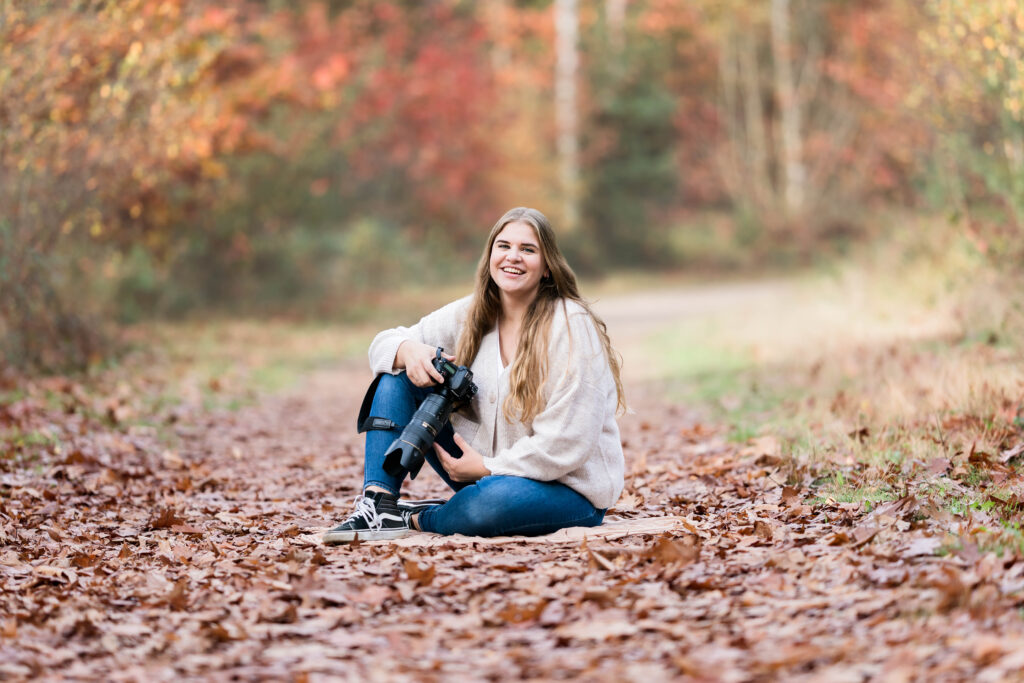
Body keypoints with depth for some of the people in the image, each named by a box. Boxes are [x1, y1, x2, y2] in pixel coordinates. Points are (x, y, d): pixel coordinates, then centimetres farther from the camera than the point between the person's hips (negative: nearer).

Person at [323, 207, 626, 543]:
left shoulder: (572, 326, -18)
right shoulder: (471, 314, 1)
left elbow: (568, 443, -21)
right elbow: (384, 343, 6)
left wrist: (488, 468, -18)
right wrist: (408, 349, -19)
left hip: (568, 486, -6)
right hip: (485, 468, 6)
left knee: (494, 499, -41)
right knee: (399, 376, -4)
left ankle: (415, 519, -10)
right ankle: (379, 505, -16)